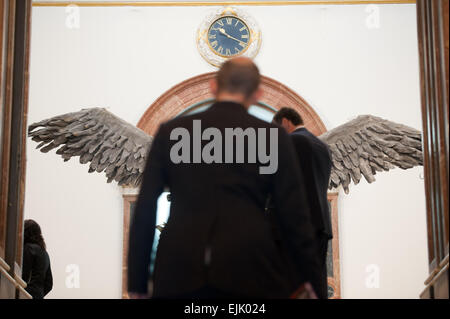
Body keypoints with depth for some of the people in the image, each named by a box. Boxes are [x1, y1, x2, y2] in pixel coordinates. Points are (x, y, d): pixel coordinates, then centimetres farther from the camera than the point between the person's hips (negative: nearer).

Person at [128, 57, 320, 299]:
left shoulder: (170, 132, 7)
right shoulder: (273, 137, 3)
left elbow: (145, 208, 5)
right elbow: (294, 212, 3)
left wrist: (137, 283, 11)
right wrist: (307, 276, 14)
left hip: (178, 271, 2)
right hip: (250, 270, -1)